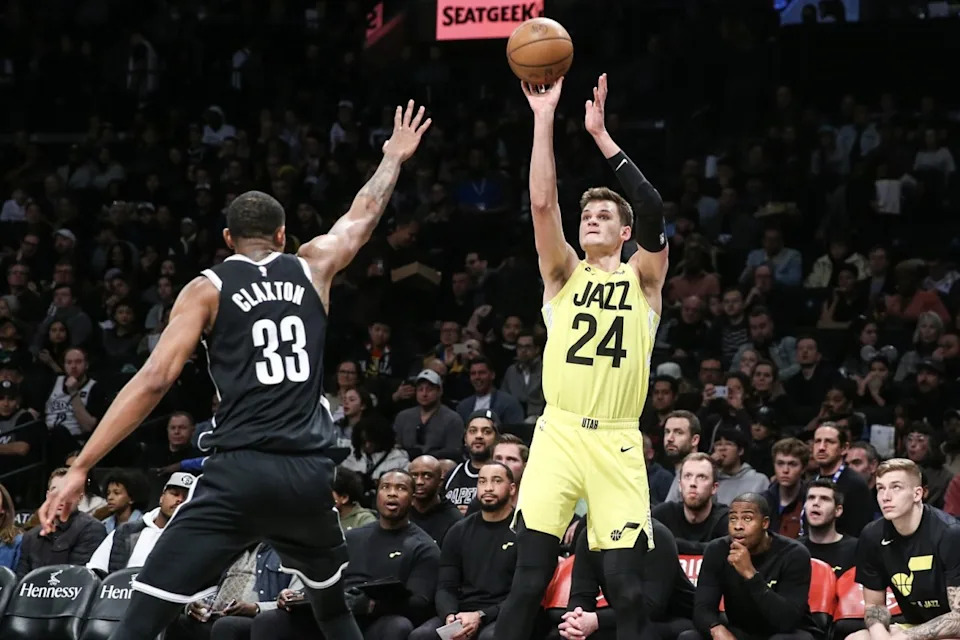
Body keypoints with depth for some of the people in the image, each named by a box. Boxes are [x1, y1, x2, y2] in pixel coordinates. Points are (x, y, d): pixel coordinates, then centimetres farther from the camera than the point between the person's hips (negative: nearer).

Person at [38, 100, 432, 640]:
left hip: (239, 474, -4)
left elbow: (155, 380, -5)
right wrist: (394, 158, 54)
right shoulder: (312, 268, 15)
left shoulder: (207, 290, 5)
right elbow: (364, 216, 34)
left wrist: (81, 468, -6)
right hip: (310, 474, 4)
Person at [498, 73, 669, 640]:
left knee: (625, 583, -3)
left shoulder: (642, 278, 8)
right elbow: (542, 203, -3)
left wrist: (602, 136, -9)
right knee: (531, 576, -7)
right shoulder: (564, 274, 11)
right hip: (559, 433, 1)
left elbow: (653, 210, -9)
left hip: (617, 442, -1)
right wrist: (545, 120, -9)